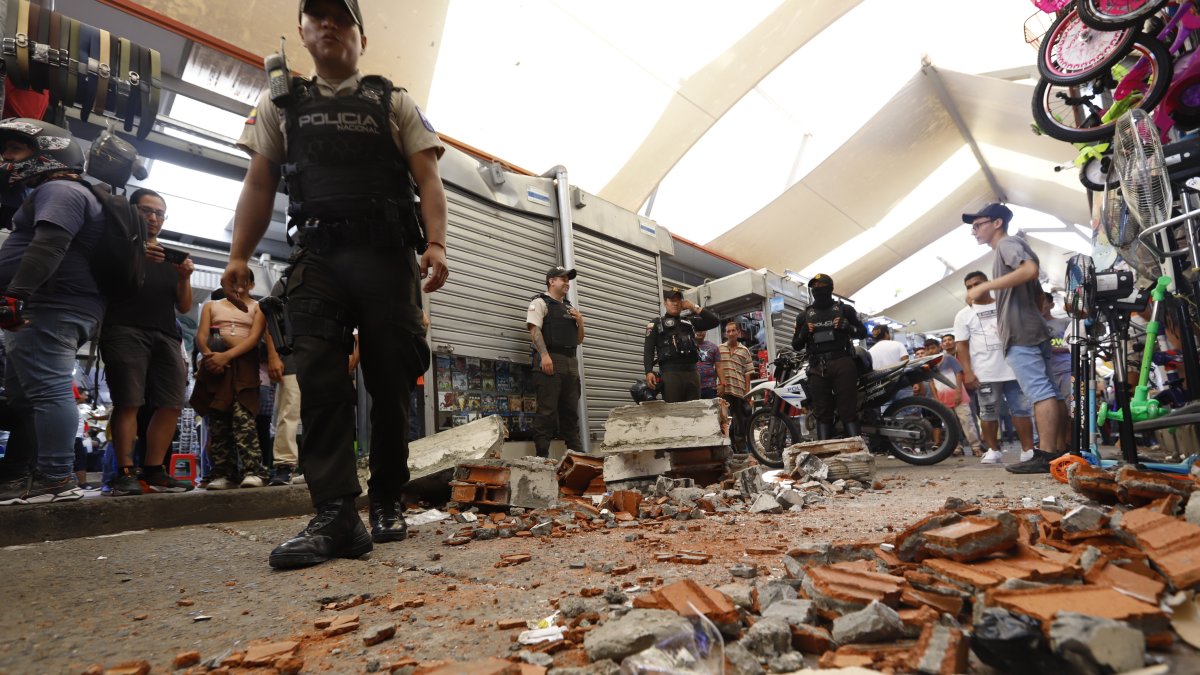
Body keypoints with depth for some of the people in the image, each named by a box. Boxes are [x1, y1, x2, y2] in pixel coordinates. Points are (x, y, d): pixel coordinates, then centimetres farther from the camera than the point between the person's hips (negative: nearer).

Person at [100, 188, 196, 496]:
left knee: (172, 404, -7)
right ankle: (125, 473, -12)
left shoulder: (170, 257, 27)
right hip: (126, 330, -4)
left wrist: (185, 278, 0)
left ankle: (154, 472, -4)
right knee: (128, 402, -13)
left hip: (166, 335, 4)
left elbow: (184, 306, 19)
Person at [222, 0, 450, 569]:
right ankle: (336, 516, -12)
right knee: (320, 382, -11)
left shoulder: (394, 103, 15)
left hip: (388, 256, -1)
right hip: (317, 258, 2)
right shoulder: (280, 104, 22)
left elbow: (427, 179, 5)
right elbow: (259, 185, 16)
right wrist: (239, 256, 4)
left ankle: (387, 504, 11)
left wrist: (437, 244, -12)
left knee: (391, 383, -2)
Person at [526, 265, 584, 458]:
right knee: (547, 411, -10)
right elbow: (534, 330, -9)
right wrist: (544, 355, -22)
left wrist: (580, 322, 6)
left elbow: (579, 340, 26)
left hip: (571, 363, 7)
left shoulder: (570, 307, 25)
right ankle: (542, 455, -9)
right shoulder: (540, 302, 4)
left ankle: (577, 453, 12)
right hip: (550, 361, -7)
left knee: (570, 411, 8)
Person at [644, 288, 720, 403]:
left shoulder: (690, 321, 24)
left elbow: (715, 321, 18)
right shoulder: (656, 324, 13)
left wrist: (694, 308, 12)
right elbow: (648, 350, 2)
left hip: (692, 372, 4)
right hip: (671, 373, -4)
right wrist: (649, 371, -14)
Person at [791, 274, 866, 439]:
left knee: (848, 410, -7)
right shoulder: (805, 316, 17)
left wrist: (847, 327, -8)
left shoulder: (845, 309, 11)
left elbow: (863, 332, 11)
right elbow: (796, 345, 17)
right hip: (818, 368, 2)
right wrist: (804, 333, -4)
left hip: (842, 363, -2)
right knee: (822, 412, 0)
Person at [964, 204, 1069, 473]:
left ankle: (1046, 456, -19)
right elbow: (1039, 294, 33)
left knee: (1039, 392, -15)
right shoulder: (1013, 249, 30)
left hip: (1019, 332, -11)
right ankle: (1060, 452, 7)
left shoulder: (1007, 243, -1)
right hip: (1032, 330, 11)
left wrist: (984, 286, -21)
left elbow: (1031, 269, -22)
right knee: (1049, 392, 6)